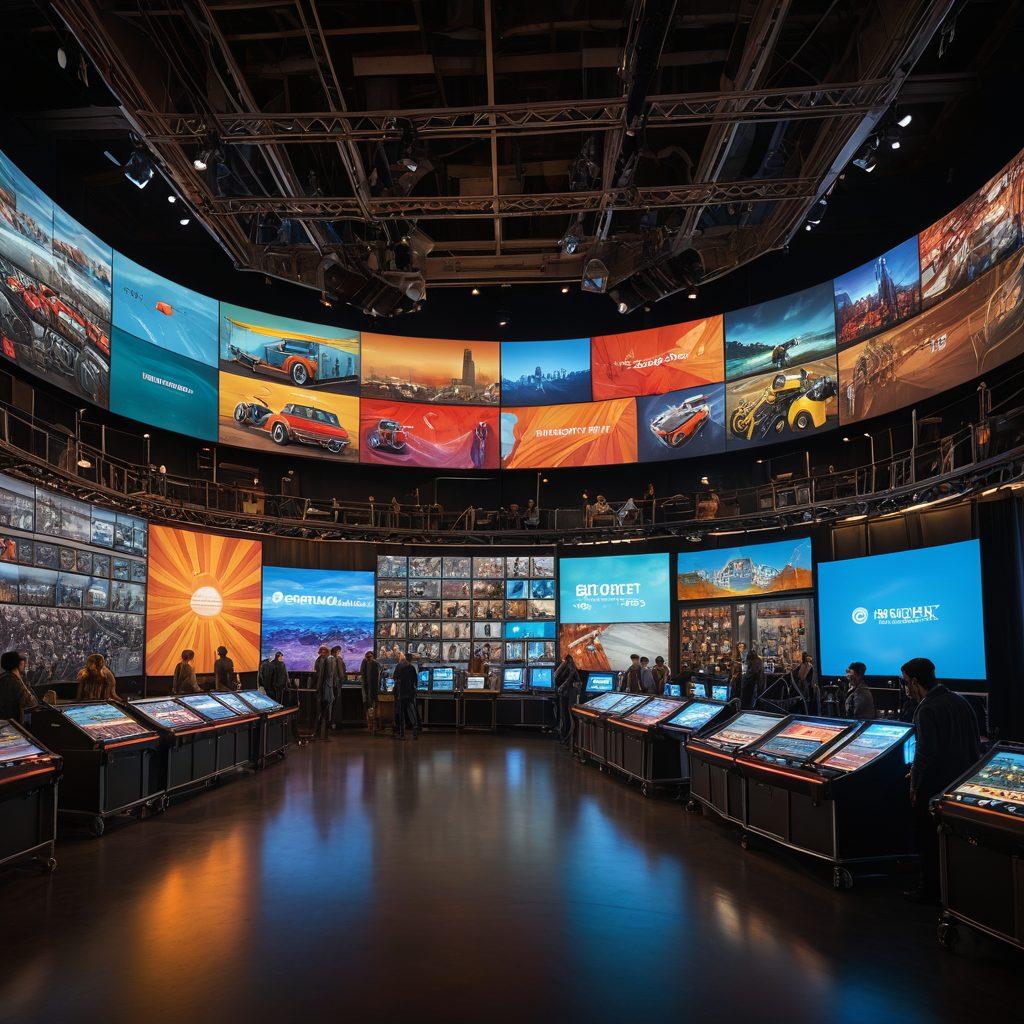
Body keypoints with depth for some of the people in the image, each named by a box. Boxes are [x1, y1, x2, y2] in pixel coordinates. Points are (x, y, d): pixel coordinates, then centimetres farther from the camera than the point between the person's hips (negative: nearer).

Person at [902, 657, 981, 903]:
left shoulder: (927, 710, -21)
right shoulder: (960, 701, 5)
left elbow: (926, 753, -24)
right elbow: (976, 743, 11)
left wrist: (915, 784, -13)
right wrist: (968, 771, 18)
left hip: (934, 788, -8)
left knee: (929, 840, 8)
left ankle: (929, 890, 18)